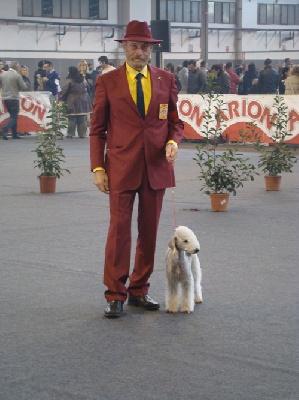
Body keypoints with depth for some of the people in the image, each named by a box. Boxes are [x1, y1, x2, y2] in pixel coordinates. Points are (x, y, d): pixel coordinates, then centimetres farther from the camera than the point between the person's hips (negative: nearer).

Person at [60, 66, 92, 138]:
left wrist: (62, 99, 2)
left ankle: (70, 134, -1)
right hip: (83, 101, 4)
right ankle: (82, 133, 8)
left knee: (72, 119, -1)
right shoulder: (83, 80, 9)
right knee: (82, 119, 7)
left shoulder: (69, 81, -10)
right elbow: (87, 89, 16)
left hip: (72, 102, -4)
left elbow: (64, 91, -9)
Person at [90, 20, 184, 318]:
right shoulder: (107, 82, 1)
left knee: (149, 232, 8)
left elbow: (175, 121, 14)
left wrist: (173, 142, -7)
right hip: (121, 167, -3)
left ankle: (138, 290, 20)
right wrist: (97, 168, -5)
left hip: (156, 167, 3)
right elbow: (97, 129, 3)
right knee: (119, 230, -5)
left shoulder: (166, 79, 8)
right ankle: (115, 296, 3)